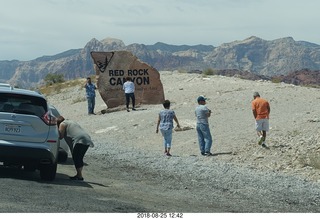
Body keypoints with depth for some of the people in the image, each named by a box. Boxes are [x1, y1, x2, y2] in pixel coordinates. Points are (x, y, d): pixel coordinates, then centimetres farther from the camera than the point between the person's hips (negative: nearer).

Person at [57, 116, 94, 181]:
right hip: (87, 139, 9)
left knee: (76, 158, -7)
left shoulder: (62, 124, 8)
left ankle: (79, 176, -10)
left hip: (79, 140, -9)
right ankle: (79, 174, 16)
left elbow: (60, 136, 2)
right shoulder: (70, 122, 35)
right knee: (79, 158, 15)